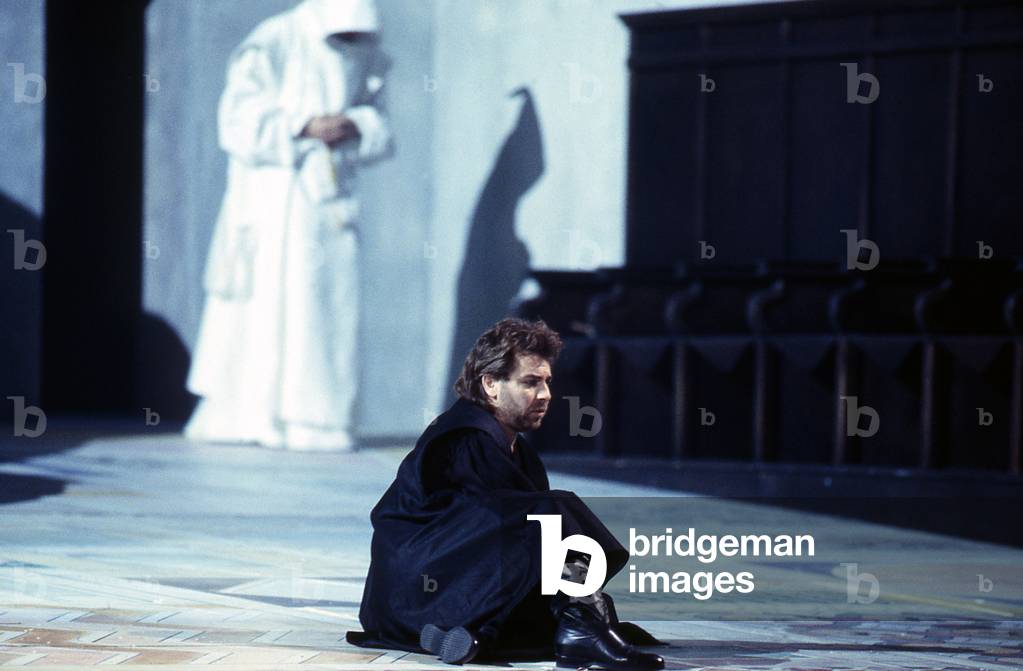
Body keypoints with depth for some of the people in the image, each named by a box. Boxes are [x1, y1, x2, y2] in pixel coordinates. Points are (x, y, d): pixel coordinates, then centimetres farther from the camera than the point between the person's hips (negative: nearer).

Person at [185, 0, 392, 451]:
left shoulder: (365, 56, 7)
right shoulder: (270, 46, -10)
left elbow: (379, 131, 11)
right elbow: (239, 123, -13)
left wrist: (353, 127, -12)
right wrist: (304, 127, -21)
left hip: (331, 197, 5)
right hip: (273, 193, -5)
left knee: (329, 307, 1)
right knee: (265, 305, -7)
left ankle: (315, 418, 6)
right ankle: (242, 417, -1)